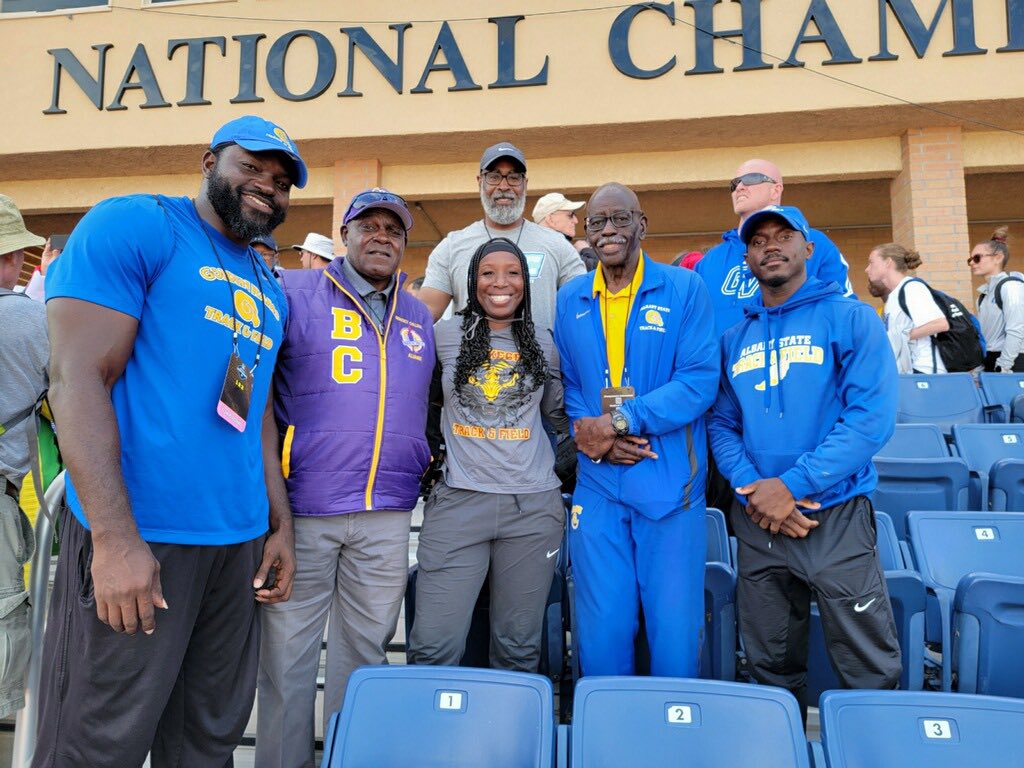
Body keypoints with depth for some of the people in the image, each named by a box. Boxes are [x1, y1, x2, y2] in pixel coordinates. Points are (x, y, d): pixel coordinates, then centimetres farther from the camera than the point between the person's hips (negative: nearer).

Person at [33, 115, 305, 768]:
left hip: (241, 541, 7)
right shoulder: (133, 225, -5)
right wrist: (117, 537, -20)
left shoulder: (269, 288, 16)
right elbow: (77, 375, -14)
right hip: (136, 538, -6)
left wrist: (281, 525, 12)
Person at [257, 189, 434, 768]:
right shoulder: (295, 292, 0)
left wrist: (425, 463, 16)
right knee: (287, 655, 6)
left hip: (388, 515, 4)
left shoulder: (420, 319, 15)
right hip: (303, 508, -4)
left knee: (365, 653, 15)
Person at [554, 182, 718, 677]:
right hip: (597, 487, 3)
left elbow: (700, 379, -9)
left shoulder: (684, 289, 0)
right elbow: (563, 384, 10)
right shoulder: (570, 300, 10)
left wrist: (620, 420, -16)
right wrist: (590, 437, -9)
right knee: (601, 632, 10)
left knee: (675, 630, 6)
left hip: (670, 487, -2)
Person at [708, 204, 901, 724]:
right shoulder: (734, 337, 11)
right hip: (757, 523, 4)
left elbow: (873, 416, -13)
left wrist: (792, 484, -18)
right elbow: (721, 423, 8)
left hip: (836, 517, -3)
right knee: (772, 668, 16)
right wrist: (751, 488, -11)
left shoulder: (848, 317, -2)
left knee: (870, 675, 5)